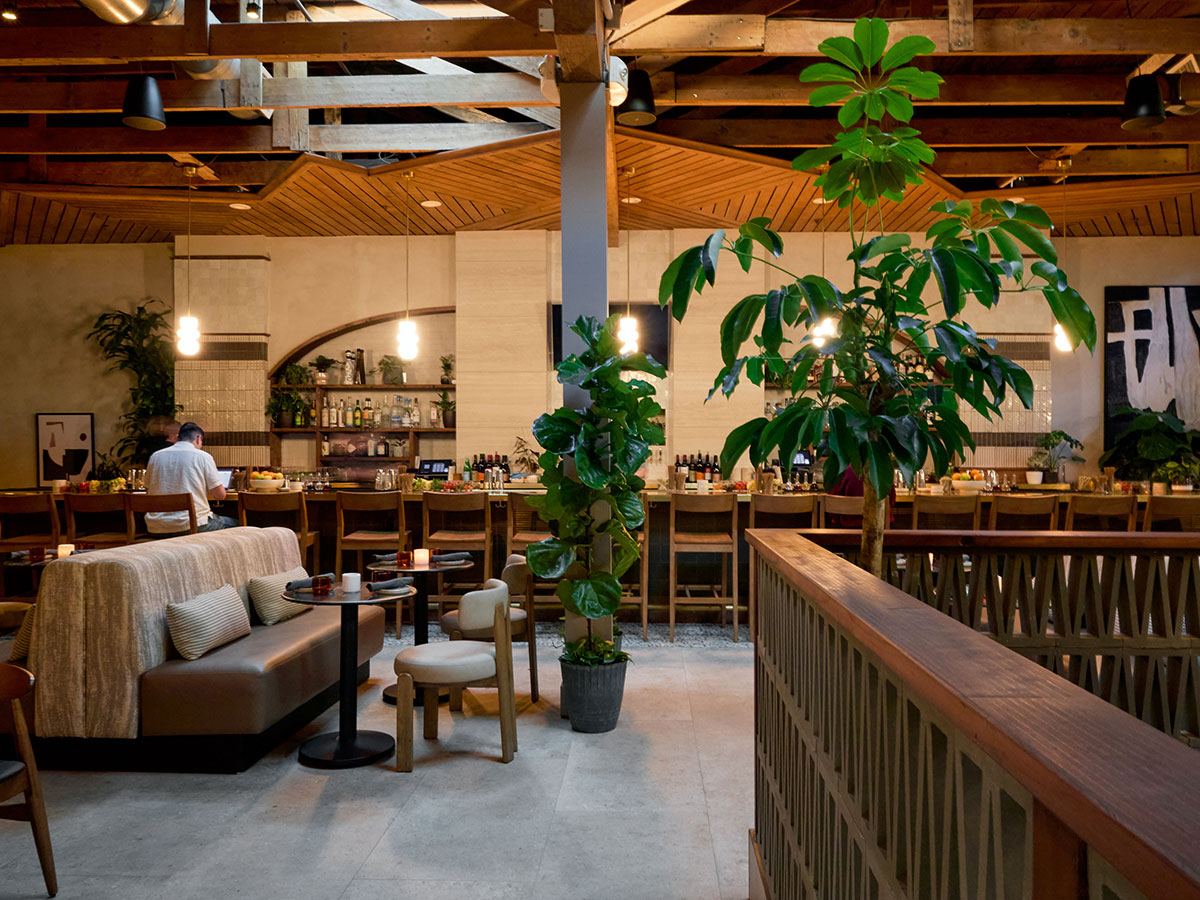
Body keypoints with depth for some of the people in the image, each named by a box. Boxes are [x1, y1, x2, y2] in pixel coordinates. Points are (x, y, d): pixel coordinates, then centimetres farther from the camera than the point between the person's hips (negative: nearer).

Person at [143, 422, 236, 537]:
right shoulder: (203, 457, -4)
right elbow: (220, 495, -2)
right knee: (234, 524, 18)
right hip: (191, 526, -6)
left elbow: (148, 492, 20)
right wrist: (204, 489, 20)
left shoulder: (155, 456, 9)